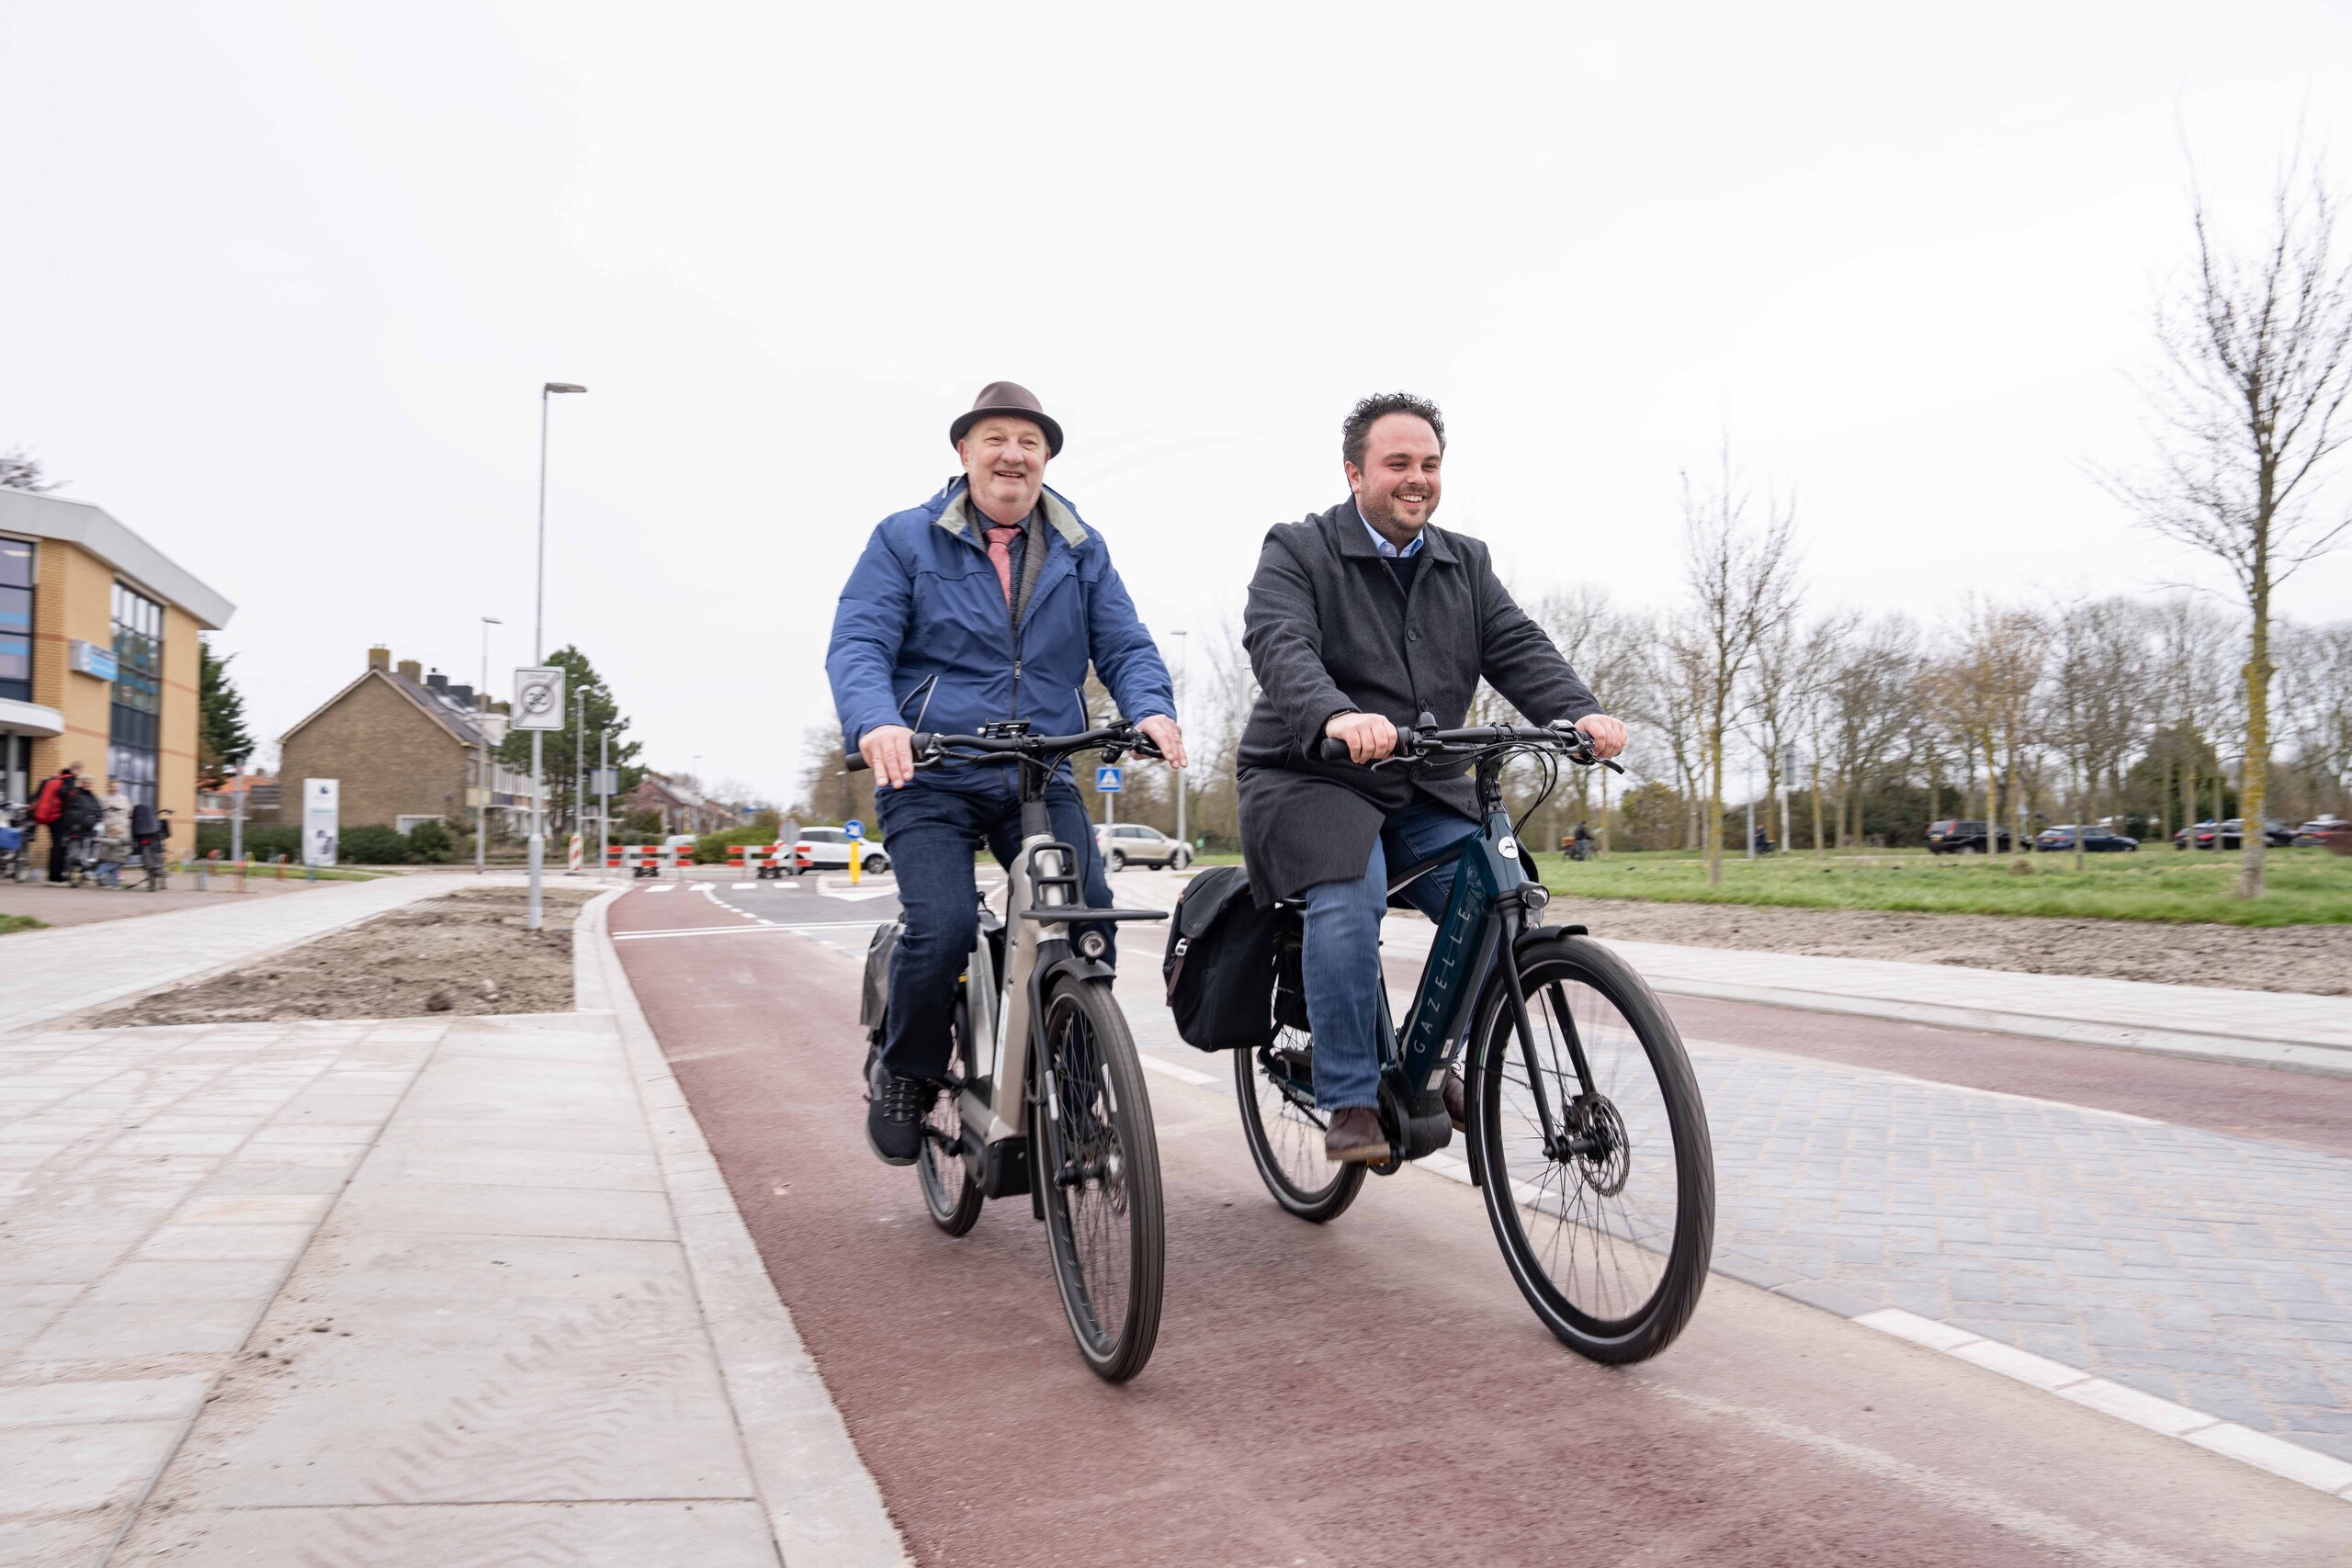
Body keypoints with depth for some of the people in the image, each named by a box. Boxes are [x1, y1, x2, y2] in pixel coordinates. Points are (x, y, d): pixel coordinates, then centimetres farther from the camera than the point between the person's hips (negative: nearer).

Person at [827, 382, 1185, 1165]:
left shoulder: (1081, 551, 13)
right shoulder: (906, 539, 4)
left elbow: (1125, 647, 6)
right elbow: (858, 643, -6)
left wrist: (1152, 710, -17)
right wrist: (876, 723, -27)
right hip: (930, 778, -3)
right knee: (943, 928, -20)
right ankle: (902, 1074, 9)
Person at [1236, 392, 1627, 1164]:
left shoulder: (1466, 563, 13)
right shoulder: (1298, 551, -3)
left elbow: (1519, 648, 0)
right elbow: (1280, 646, -22)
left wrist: (1579, 712, -21)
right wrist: (1337, 716, -43)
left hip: (1426, 792, 5)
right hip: (1313, 778, -4)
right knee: (1348, 903, -29)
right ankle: (1351, 1102, -16)